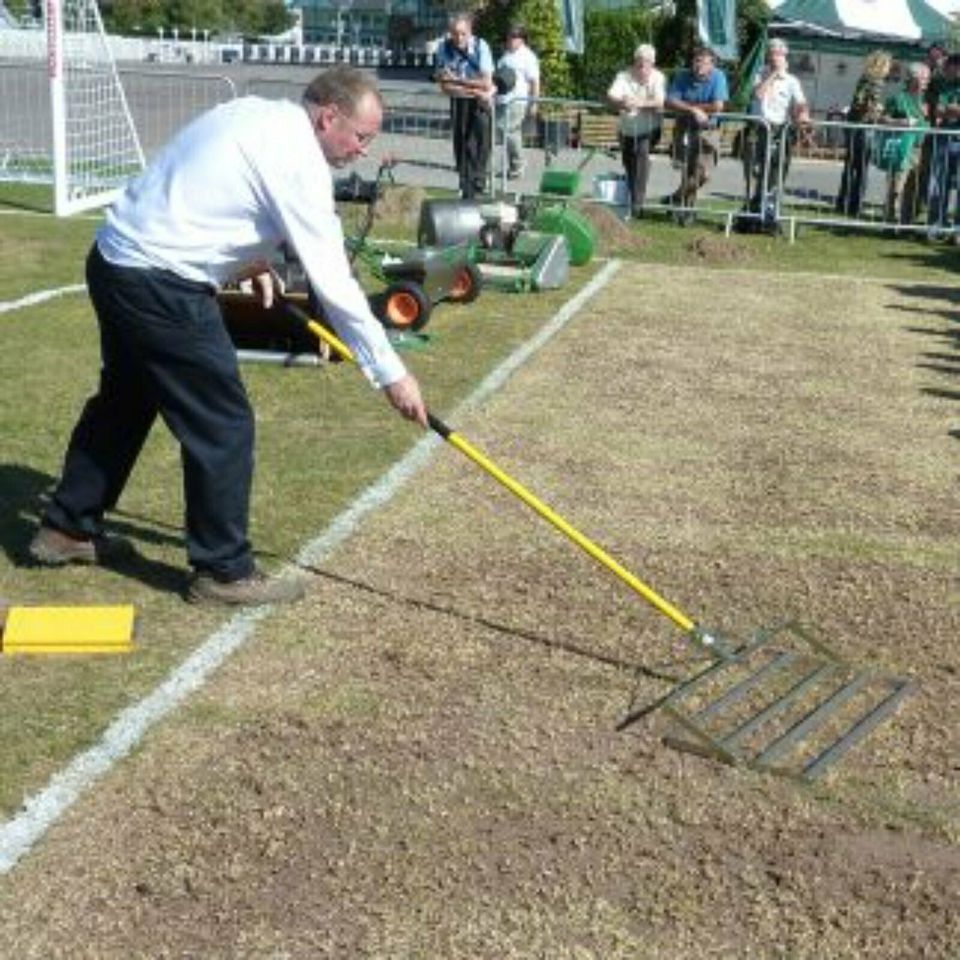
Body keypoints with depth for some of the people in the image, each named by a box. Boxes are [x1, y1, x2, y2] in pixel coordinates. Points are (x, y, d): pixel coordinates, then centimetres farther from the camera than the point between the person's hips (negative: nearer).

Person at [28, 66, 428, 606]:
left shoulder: (255, 115, 12)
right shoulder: (297, 159, -16)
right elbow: (333, 280, -17)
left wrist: (249, 260, 12)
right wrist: (391, 373, -13)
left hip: (115, 259, 10)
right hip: (161, 286, -10)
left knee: (125, 400, 24)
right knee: (225, 425, -1)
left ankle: (68, 529, 38)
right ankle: (224, 571, 10)